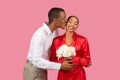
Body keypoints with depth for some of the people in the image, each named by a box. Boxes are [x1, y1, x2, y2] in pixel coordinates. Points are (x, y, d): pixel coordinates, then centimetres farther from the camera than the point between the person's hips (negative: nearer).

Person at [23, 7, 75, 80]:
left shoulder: (55, 32, -2)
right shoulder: (40, 34, -26)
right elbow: (36, 60, -32)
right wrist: (60, 66, -32)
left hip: (43, 70, 8)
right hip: (33, 70, -8)